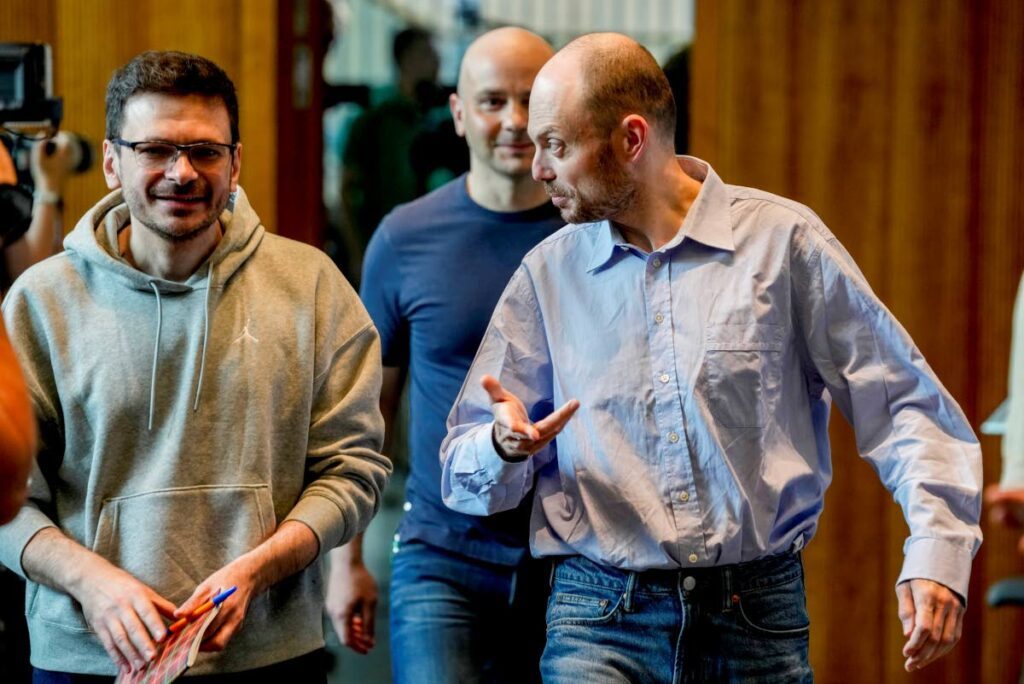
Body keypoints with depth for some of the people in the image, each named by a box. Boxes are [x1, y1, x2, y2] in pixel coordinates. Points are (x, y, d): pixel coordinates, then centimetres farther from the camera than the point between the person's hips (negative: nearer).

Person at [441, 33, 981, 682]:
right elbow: (464, 475, 9)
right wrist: (506, 446, -15)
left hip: (758, 616, -1)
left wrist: (937, 553, -15)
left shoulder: (782, 239, -1)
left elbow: (907, 404, -2)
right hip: (600, 616, 1)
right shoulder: (546, 274, 7)